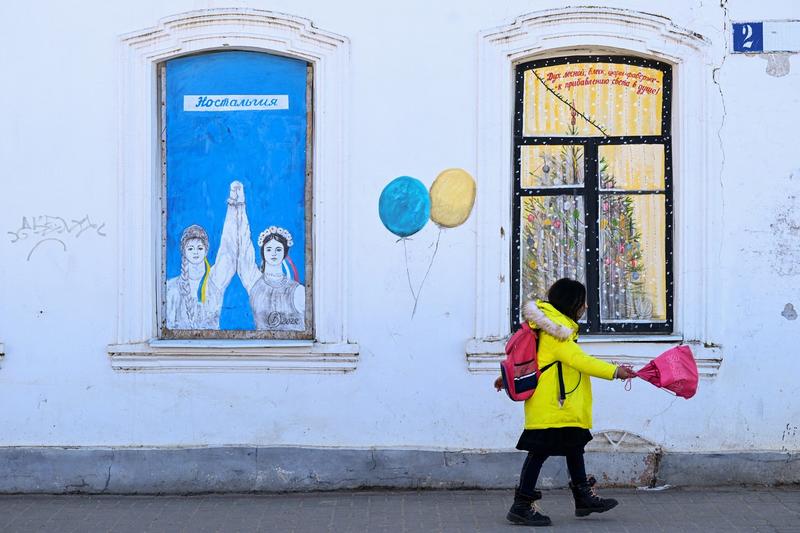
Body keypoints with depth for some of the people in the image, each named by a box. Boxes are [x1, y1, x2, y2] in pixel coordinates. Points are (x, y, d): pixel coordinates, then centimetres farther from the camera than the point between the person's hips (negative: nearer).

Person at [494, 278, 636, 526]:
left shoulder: (551, 327, 14)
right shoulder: (556, 334, -18)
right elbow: (580, 360, -26)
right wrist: (615, 371, -27)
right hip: (550, 407, -11)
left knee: (574, 447, 18)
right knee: (540, 451, -7)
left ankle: (584, 497, 29)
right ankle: (522, 506, -1)